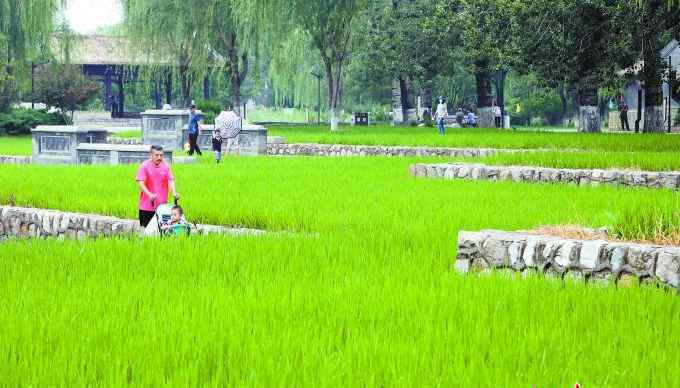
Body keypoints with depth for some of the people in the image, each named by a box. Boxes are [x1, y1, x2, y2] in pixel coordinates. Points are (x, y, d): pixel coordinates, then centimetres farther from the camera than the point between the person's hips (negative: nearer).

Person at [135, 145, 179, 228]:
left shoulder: (165, 166, 6)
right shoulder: (144, 166, -5)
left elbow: (170, 181, 1)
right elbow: (141, 183, -12)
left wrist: (174, 193, -18)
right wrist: (150, 195, -27)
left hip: (162, 205, 3)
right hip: (147, 206, -3)